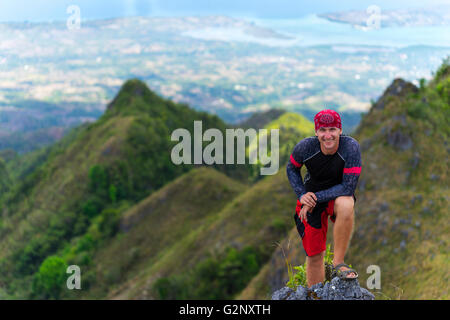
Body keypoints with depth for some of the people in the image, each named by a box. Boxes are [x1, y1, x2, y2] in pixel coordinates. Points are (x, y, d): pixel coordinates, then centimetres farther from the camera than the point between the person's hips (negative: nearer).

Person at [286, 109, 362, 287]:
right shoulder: (305, 147, -19)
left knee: (346, 205, -38)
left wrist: (316, 198, -24)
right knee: (314, 255, 1)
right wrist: (302, 195, -12)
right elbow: (291, 168, 2)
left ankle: (338, 263, -22)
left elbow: (348, 187, -25)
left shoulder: (351, 147, -25)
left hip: (338, 194, -1)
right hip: (311, 198, 1)